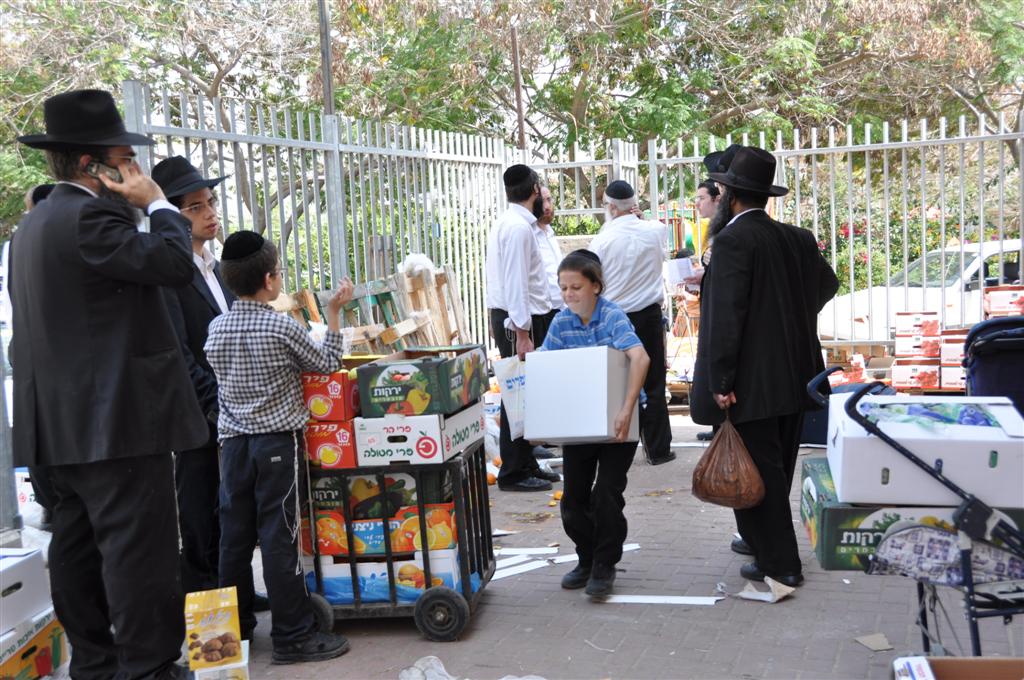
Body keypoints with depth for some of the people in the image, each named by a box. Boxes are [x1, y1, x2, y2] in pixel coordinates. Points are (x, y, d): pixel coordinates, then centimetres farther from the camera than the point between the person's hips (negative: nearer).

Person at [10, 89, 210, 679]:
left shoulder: (36, 224, 17)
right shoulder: (89, 216, -16)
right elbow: (174, 264, -21)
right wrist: (157, 203, -7)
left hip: (64, 424, 10)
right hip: (121, 420, -10)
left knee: (80, 552, 14)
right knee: (141, 553, -6)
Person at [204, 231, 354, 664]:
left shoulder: (216, 328, 3)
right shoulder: (282, 327, -11)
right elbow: (327, 364, 1)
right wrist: (334, 311, 6)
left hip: (233, 442, 5)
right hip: (278, 440, -5)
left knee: (235, 536, 10)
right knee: (279, 538, -3)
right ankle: (293, 636, 3)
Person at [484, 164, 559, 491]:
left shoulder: (510, 223, 16)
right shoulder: (519, 227, -16)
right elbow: (516, 284, -21)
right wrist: (521, 333, -22)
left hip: (519, 318, 10)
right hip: (519, 320, -10)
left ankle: (526, 464, 23)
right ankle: (513, 473, 1)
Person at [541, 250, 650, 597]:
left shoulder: (612, 316, -18)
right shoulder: (562, 322, -2)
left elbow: (640, 357, -32)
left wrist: (626, 411, -40)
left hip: (615, 419, -5)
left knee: (606, 494, -4)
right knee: (574, 495, 8)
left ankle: (605, 565, 14)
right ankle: (586, 559, 27)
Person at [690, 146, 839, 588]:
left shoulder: (733, 241, -16)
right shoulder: (795, 238, 7)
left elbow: (726, 315, -22)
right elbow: (826, 283, 22)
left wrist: (720, 382, -20)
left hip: (751, 383, -8)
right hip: (793, 377, 8)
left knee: (758, 469, 0)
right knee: (776, 465, 20)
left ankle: (780, 564, 4)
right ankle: (768, 543, 35)